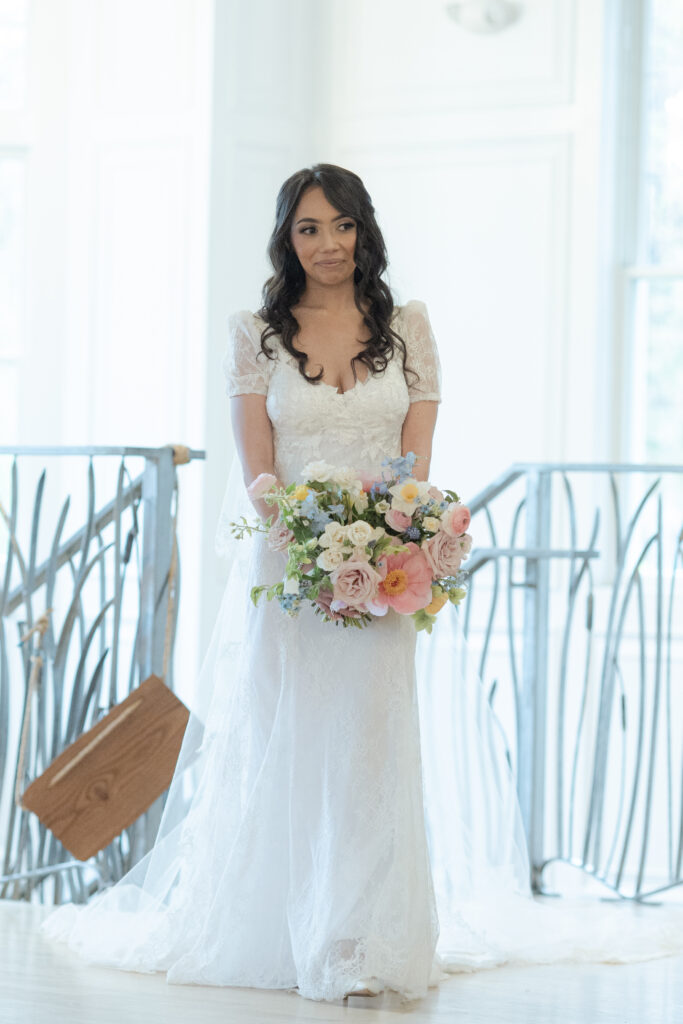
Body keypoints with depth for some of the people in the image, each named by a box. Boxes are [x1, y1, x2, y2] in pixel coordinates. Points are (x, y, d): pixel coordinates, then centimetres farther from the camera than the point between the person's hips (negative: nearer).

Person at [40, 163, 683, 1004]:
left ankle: (371, 940, 0)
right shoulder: (256, 334, 4)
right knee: (286, 744, 1)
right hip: (286, 567, 0)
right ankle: (290, 935, 9)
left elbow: (417, 458, 2)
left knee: (377, 741, -3)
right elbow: (256, 469, -2)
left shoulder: (407, 327, 6)